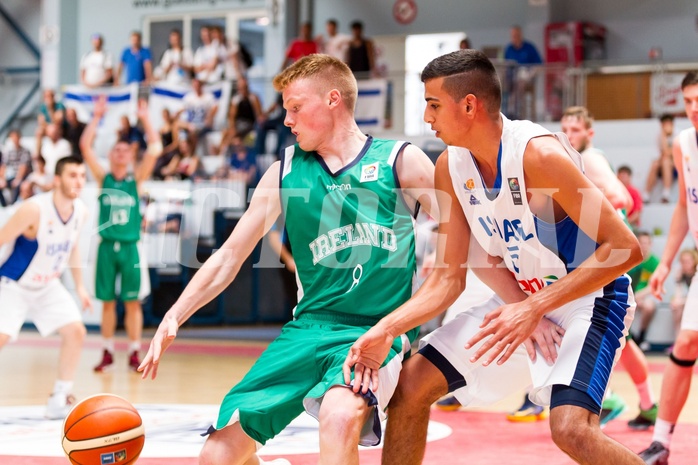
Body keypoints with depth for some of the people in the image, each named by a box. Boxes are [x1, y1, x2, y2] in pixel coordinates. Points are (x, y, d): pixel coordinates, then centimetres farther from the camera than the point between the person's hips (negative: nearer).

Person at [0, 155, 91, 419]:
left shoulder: (81, 212, -7)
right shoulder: (34, 209, -29)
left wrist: (80, 286, 16)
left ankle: (59, 401, 8)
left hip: (48, 286, 6)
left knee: (76, 332, -3)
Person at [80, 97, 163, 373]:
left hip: (130, 246, -1)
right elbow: (85, 146, -1)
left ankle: (134, 353, 6)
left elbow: (155, 150, -4)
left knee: (132, 302, 1)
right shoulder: (103, 178, 7)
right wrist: (97, 117, -4)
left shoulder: (136, 180, 6)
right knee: (108, 301, 5)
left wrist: (145, 119, -5)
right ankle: (107, 353, 10)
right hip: (107, 246, 1)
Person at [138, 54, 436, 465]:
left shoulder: (401, 161, 0)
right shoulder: (285, 174, 10)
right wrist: (173, 319, 3)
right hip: (309, 326, 5)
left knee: (340, 416, -37)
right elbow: (229, 257, 12)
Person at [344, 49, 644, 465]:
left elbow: (624, 248, -28)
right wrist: (386, 330, -14)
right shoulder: (450, 168, -6)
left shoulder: (538, 154, -27)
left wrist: (534, 309, -31)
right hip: (521, 299, 7)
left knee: (570, 428, -28)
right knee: (412, 385, 2)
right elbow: (449, 278, 0)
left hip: (589, 296, -7)